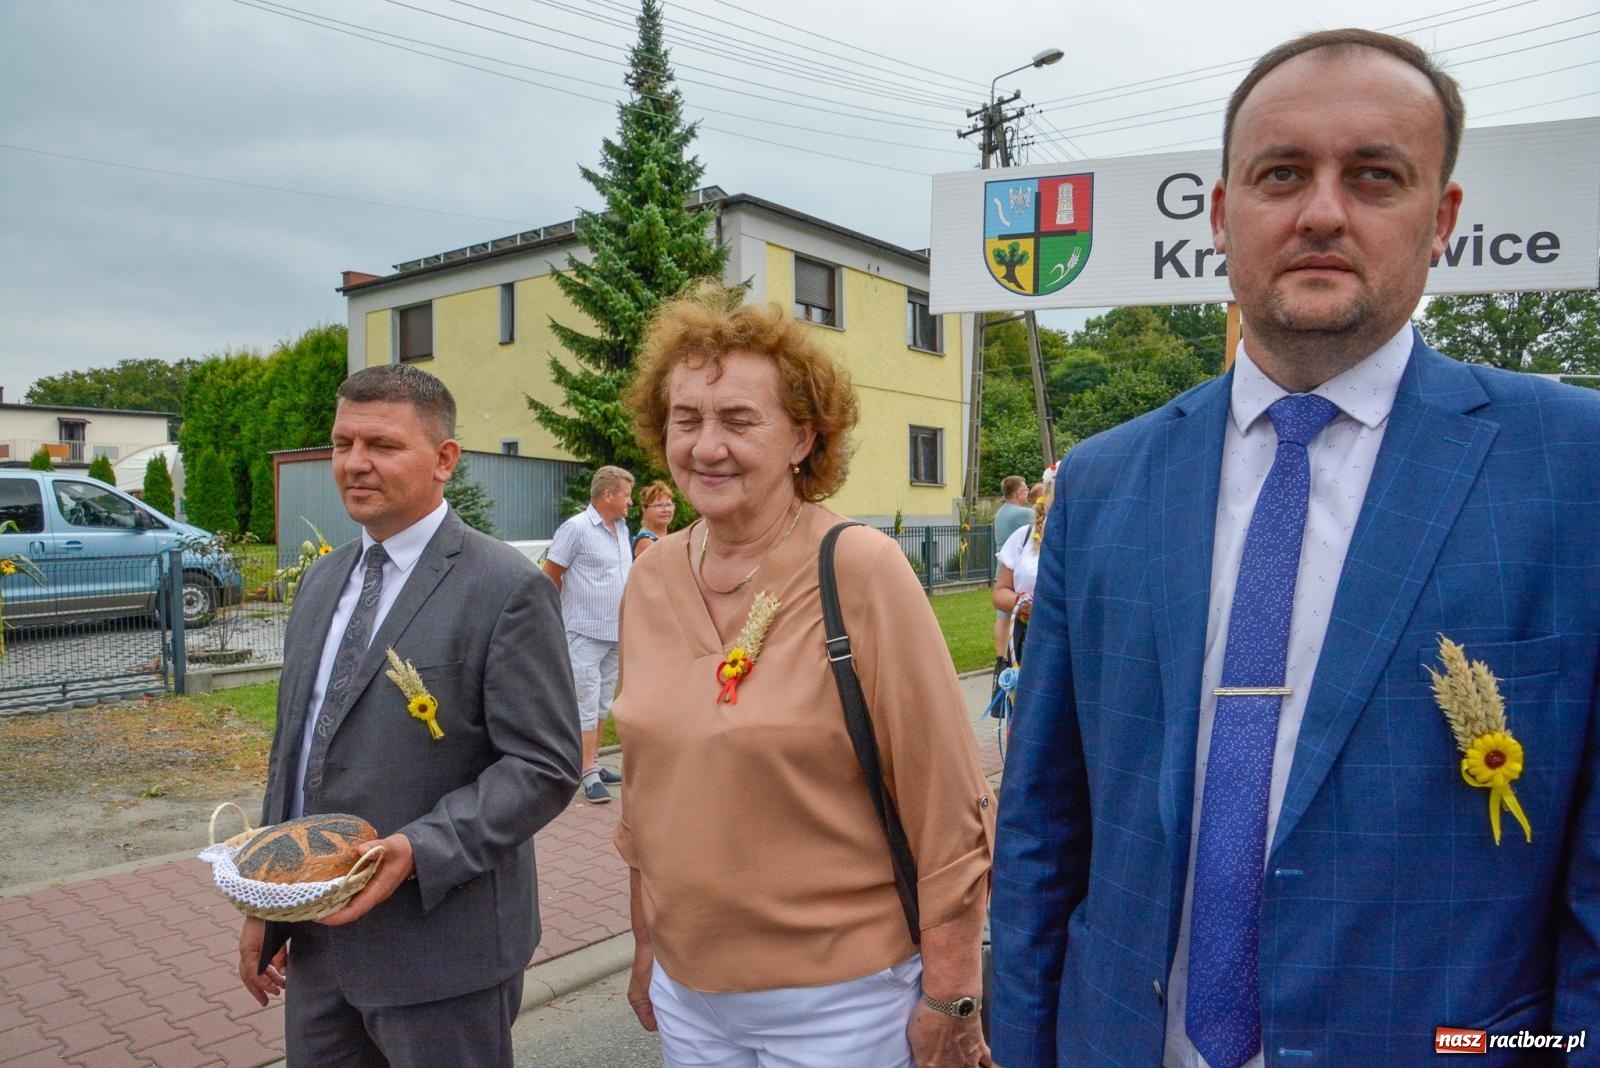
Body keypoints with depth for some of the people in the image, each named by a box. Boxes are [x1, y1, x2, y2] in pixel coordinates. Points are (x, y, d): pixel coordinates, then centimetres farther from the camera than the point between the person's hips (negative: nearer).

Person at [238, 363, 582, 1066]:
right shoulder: (321, 582, 9)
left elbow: (545, 766, -17)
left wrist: (419, 850, -26)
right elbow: (291, 750, 15)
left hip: (440, 949, -6)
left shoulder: (506, 589, -15)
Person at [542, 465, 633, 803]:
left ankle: (594, 763, 25)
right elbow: (549, 576, -9)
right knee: (586, 706, -6)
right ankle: (589, 775, -3)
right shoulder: (576, 528, -13)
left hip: (616, 633, 8)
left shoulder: (622, 529, 12)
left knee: (602, 705, 15)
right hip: (586, 633, -8)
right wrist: (566, 611, 0)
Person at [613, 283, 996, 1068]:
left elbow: (947, 812, -14)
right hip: (687, 993, 5)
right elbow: (648, 793, 8)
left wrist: (949, 1001, -11)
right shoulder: (649, 581, -3)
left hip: (838, 1000, -4)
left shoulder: (861, 571, -18)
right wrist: (646, 948, 14)